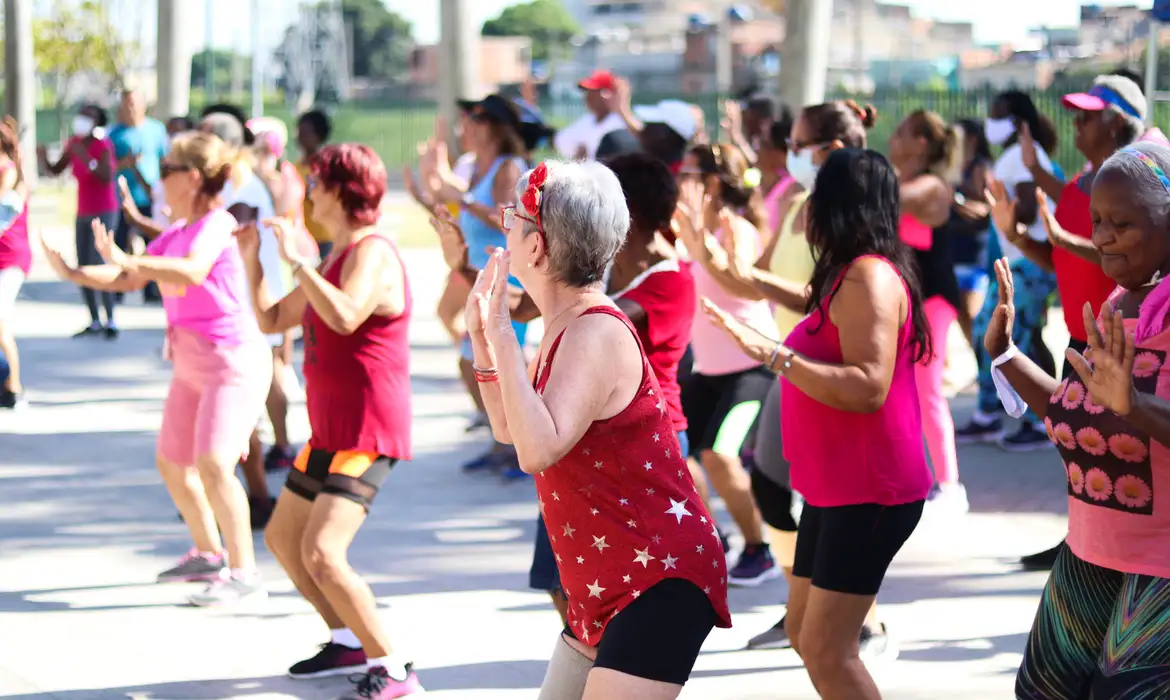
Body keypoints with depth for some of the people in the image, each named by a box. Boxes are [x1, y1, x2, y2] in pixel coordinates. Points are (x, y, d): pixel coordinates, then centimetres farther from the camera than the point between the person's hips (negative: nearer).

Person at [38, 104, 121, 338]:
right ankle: (95, 322, 9)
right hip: (83, 214, 7)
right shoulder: (74, 143, 5)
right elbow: (55, 170, 8)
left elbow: (107, 176, -24)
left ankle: (111, 321, -11)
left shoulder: (103, 144, -12)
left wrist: (86, 158, -31)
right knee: (83, 270, 4)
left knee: (99, 266, -16)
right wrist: (42, 159, -11)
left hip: (104, 212, -7)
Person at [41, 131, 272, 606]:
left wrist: (125, 260, -37)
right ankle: (208, 555, 34)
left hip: (234, 361, -10)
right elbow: (128, 281, 18)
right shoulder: (175, 234, 11)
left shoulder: (217, 223, -15)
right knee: (172, 464, 17)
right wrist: (70, 273, 8)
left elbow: (192, 271, -35)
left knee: (212, 464, -21)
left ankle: (244, 574, -16)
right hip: (192, 366, 10)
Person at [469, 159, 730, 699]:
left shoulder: (596, 335, -21)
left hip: (662, 580, -11)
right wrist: (481, 339, 9)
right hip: (607, 585, 11)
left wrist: (502, 333, -31)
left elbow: (537, 449, -34)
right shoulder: (566, 329, 9)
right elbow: (510, 429, 20)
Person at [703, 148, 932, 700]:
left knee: (826, 649, -13)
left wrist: (773, 354, -30)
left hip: (871, 492, -11)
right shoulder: (848, 275, 13)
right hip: (837, 487, 11)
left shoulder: (869, 277, -18)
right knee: (804, 632, 15)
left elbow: (868, 388, -29)